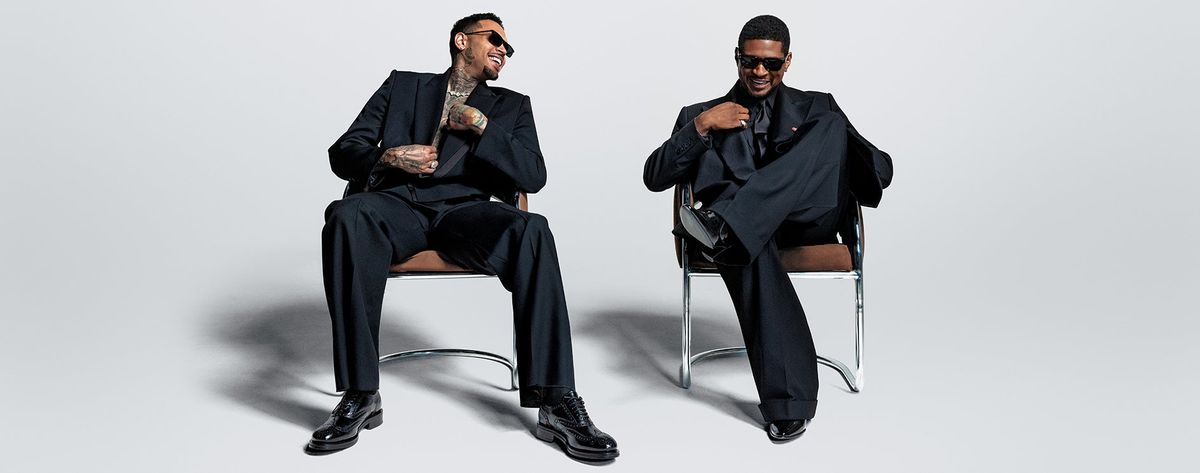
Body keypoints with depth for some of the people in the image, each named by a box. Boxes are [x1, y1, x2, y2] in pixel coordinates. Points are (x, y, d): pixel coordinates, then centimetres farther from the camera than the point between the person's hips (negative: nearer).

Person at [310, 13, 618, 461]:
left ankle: (557, 403, -36)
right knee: (346, 218, -36)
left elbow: (533, 176, 7)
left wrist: (480, 125, -2)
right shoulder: (402, 85, 23)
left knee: (531, 230, -34)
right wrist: (387, 157, -6)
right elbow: (342, 152, 16)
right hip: (396, 205, 0)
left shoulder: (511, 106, 23)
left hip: (463, 210, 0)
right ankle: (360, 397, -32)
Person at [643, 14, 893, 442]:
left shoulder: (817, 109, 20)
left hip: (808, 223, 1)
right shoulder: (702, 114, 20)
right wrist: (701, 126, -7)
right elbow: (655, 178, 6)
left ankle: (723, 226, -39)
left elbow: (881, 171, 9)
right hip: (743, 231, 0)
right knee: (747, 243, -39)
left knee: (834, 127, -23)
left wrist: (823, 152, -13)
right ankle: (788, 402, -39)